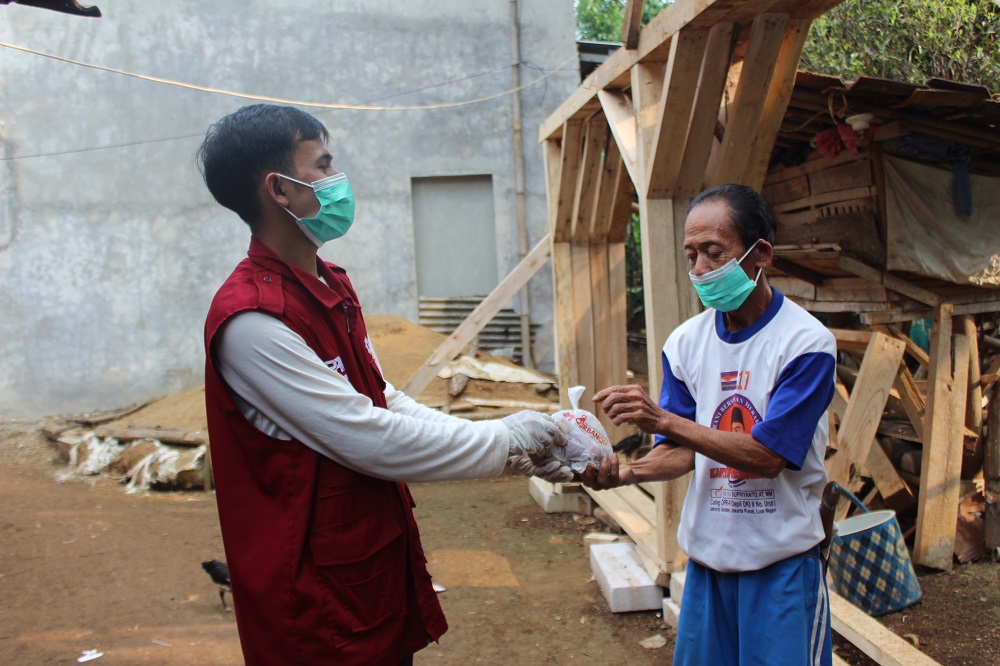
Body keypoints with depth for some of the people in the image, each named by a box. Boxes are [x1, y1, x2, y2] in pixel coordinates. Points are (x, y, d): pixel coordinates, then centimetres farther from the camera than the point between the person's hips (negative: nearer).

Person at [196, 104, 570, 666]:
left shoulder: (333, 288, 9)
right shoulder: (252, 319, -23)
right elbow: (369, 440, -24)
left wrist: (514, 452, 1)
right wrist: (507, 439, -13)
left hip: (380, 565, 9)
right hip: (317, 593, -9)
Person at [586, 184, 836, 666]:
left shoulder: (806, 342, -15)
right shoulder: (686, 342, 0)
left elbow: (767, 455, -21)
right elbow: (682, 451, 3)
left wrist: (663, 418, -28)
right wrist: (625, 473, -17)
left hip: (781, 559, -4)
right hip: (706, 553, 4)